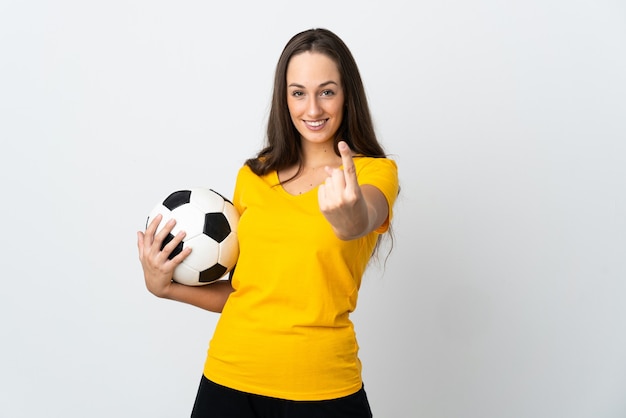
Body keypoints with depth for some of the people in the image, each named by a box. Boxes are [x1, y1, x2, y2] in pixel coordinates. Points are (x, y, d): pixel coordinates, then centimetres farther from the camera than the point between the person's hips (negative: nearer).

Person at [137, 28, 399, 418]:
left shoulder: (375, 171, -4)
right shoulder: (252, 176, 6)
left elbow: (363, 221, -28)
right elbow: (239, 290, 12)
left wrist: (349, 215, -49)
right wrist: (165, 286, -2)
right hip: (230, 376, 3)